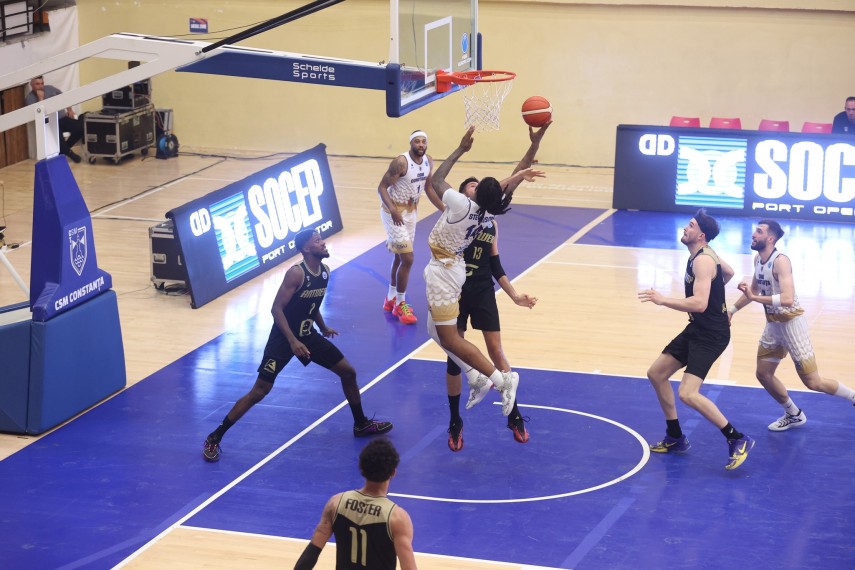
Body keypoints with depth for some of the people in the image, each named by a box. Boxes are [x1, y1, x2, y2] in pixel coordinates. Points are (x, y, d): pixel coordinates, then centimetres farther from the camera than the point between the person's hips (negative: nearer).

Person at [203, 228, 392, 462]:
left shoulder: (324, 271, 1)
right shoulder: (296, 273, -23)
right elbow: (276, 308, -25)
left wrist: (323, 328, 23)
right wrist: (293, 341, -32)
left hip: (307, 334, 8)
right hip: (283, 338, -8)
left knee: (348, 372, 8)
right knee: (259, 391, -10)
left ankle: (361, 424, 29)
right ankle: (214, 438, -2)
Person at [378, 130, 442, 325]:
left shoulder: (428, 162, -2)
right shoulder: (401, 162, -25)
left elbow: (428, 188, 14)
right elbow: (382, 187, -23)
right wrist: (392, 209, -38)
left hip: (411, 211, 8)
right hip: (394, 213, -8)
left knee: (399, 257, 19)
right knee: (407, 258, -11)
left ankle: (391, 299, 35)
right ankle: (400, 305, 4)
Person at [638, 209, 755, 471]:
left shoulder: (702, 261, -23)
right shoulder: (705, 254, 7)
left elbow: (699, 303, -34)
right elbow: (728, 272, 27)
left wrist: (662, 300, -31)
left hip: (711, 335, -11)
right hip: (698, 329, 11)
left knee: (688, 394, -20)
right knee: (656, 374, 14)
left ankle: (738, 440, -10)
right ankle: (676, 438, 25)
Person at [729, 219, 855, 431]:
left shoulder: (781, 261, -25)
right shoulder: (757, 259, 3)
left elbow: (788, 299, -36)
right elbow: (754, 289, 21)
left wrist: (754, 298, -36)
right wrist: (732, 310, 21)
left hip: (791, 322, -9)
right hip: (773, 323, 9)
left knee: (812, 382, -5)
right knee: (763, 374, 13)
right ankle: (794, 415, 30)